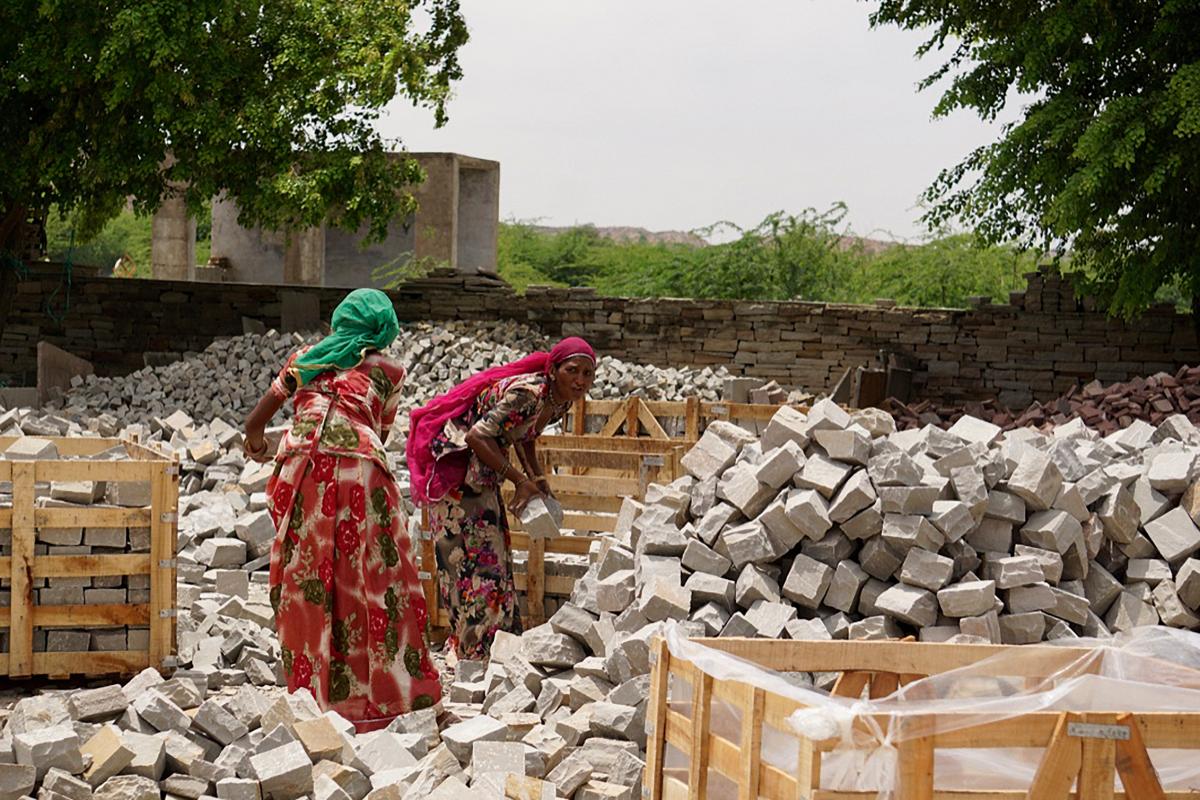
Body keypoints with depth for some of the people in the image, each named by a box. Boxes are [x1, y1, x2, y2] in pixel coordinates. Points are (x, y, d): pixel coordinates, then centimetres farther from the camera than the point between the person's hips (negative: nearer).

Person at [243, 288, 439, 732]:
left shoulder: (305, 358, 22)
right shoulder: (386, 369, 15)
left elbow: (256, 419, 22)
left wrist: (254, 442, 43)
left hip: (300, 466, 2)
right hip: (358, 470, -2)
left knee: (306, 580, 8)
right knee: (370, 581, 2)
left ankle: (313, 692, 10)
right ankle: (384, 691, 3)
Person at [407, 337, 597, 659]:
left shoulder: (560, 401, -1)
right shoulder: (527, 394, -29)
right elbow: (477, 437, -29)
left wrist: (536, 477, -2)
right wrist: (521, 480, -22)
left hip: (480, 471, 9)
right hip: (454, 463, -9)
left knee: (492, 553, 13)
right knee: (473, 556, -7)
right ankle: (476, 650, 0)